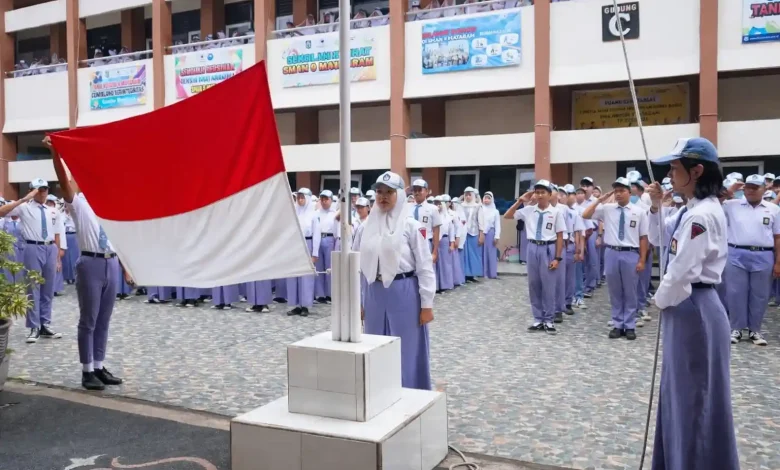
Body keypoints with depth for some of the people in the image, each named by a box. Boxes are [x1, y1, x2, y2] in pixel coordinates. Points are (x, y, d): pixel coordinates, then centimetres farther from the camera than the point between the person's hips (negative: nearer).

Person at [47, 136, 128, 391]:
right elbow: (64, 181, -19)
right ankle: (87, 371, 13)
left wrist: (126, 268, 13)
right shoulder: (79, 203, -1)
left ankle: (99, 367, 23)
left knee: (103, 321, 12)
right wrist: (55, 152, -32)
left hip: (111, 264, 5)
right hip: (90, 264, -5)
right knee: (88, 321, 3)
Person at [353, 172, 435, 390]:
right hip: (375, 294, 4)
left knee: (407, 351, 5)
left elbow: (425, 266, -6)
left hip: (404, 293, -4)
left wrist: (426, 304, -9)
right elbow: (358, 265, 10)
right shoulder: (365, 227, 5)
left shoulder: (411, 226, -6)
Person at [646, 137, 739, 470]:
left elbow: (682, 273, -24)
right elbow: (660, 240, 21)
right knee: (682, 392, 19)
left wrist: (661, 300, -6)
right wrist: (656, 207, 6)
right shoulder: (695, 209, 10)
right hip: (688, 306, 10)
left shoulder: (701, 214, -21)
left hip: (692, 309, -10)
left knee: (695, 396, 3)